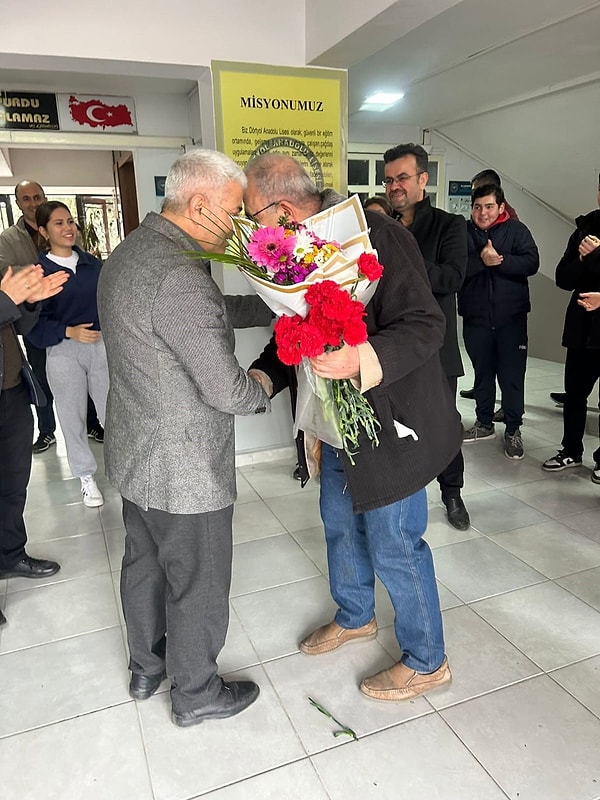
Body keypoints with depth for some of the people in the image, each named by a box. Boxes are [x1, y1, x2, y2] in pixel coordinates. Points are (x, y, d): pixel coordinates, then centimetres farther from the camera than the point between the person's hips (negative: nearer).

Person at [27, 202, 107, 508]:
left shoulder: (93, 264, 6)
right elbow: (34, 322, -7)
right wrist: (69, 331, -20)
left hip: (102, 345, 2)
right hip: (63, 352, -2)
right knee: (73, 418, 9)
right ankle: (86, 476, 26)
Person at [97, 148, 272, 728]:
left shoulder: (129, 252, 5)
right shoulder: (178, 277, -28)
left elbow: (217, 312, 11)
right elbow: (226, 390, -27)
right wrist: (261, 391, -5)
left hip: (135, 455, 10)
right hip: (184, 472, -10)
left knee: (144, 562, 25)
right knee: (199, 584, 12)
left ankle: (146, 666, 48)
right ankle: (195, 694, 35)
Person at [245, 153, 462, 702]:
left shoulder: (378, 236, -21)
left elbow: (425, 325, -25)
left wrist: (362, 361, -41)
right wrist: (259, 377, -7)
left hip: (392, 423, -8)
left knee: (394, 545, 5)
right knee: (340, 524, 23)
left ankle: (427, 661, 31)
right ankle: (355, 617, 52)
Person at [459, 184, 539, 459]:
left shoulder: (516, 230, 1)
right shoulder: (463, 232, 3)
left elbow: (531, 262, -12)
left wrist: (500, 260, -22)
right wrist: (482, 260, -22)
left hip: (511, 318, -1)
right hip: (475, 318, 2)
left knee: (512, 376, 1)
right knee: (482, 374, 14)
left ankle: (513, 431, 14)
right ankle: (484, 423, 29)